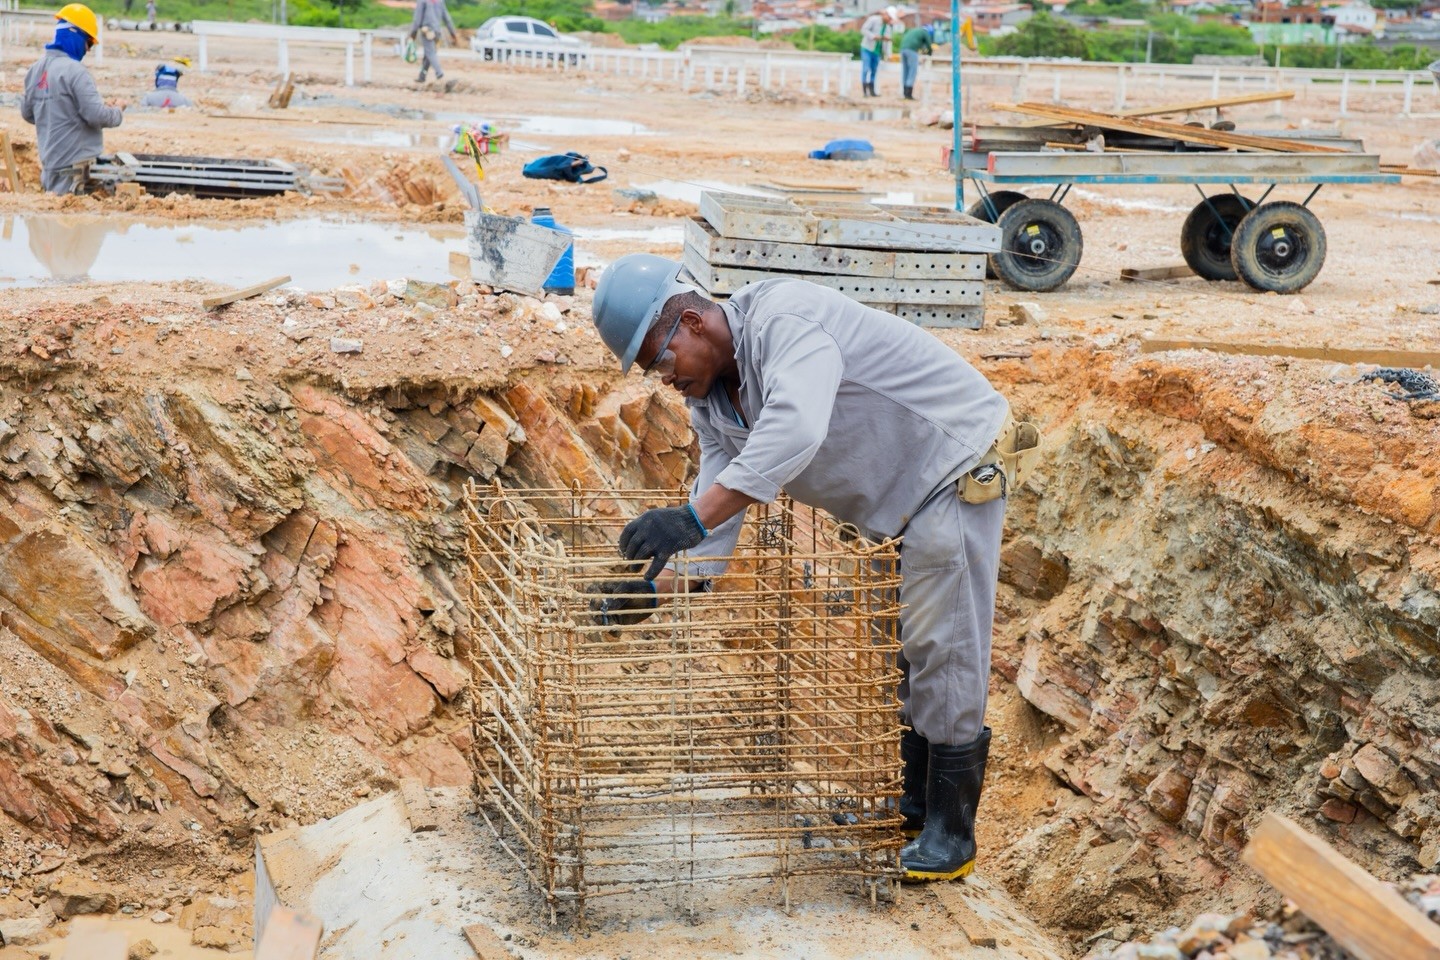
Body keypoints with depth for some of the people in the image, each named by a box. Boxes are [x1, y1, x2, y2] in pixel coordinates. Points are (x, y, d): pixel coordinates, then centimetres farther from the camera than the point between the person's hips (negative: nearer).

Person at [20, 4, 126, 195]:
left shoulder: (36, 70, 9)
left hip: (50, 160, 8)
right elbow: (96, 116, -18)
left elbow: (27, 113, 18)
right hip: (75, 163, -8)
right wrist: (118, 110, 1)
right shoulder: (74, 71, -16)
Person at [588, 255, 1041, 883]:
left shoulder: (782, 318, -29)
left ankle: (952, 836, 3)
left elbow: (797, 428, -47)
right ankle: (912, 802, 32)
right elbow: (717, 519, 1)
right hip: (894, 503, 10)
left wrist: (693, 517, -52)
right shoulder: (712, 405, 1)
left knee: (941, 648, -7)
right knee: (893, 648, 17)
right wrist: (656, 587, -15)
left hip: (958, 470, -10)